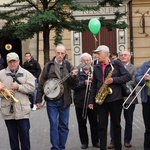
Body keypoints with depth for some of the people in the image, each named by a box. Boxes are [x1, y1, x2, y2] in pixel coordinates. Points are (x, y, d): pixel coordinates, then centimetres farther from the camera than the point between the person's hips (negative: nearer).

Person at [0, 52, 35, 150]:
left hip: (22, 110, -1)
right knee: (12, 135, 10)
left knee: (24, 134, 2)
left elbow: (31, 88, -5)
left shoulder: (26, 74, 5)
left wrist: (18, 87, -14)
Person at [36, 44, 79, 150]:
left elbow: (73, 85, 0)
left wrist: (73, 76, -20)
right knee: (54, 125, -2)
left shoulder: (68, 66, 3)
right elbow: (41, 83, 2)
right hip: (51, 100, -1)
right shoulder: (48, 65, 2)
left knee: (64, 125, 7)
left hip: (64, 100, 1)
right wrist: (39, 99, -1)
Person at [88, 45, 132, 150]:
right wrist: (91, 100, 10)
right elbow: (94, 85, 13)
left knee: (116, 124, 8)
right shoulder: (96, 67, 10)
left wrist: (114, 80, -18)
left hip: (115, 99, -3)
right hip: (100, 100, 3)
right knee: (102, 125, 3)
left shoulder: (116, 63, -1)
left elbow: (128, 76, -7)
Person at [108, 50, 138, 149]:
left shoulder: (134, 68, 2)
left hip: (129, 97, -1)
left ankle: (127, 140, 21)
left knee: (129, 121, 8)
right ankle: (113, 141, 9)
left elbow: (134, 82, -10)